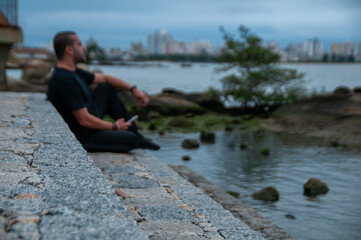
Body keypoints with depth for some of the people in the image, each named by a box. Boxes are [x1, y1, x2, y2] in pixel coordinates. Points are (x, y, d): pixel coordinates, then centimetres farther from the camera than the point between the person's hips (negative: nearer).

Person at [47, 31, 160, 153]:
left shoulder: (72, 72, 6)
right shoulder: (65, 80, -25)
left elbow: (104, 78, 19)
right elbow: (84, 120, -27)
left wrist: (133, 89, 12)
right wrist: (114, 126, -13)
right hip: (82, 137, -11)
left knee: (107, 88, 20)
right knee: (130, 139, -25)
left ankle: (135, 134, 18)